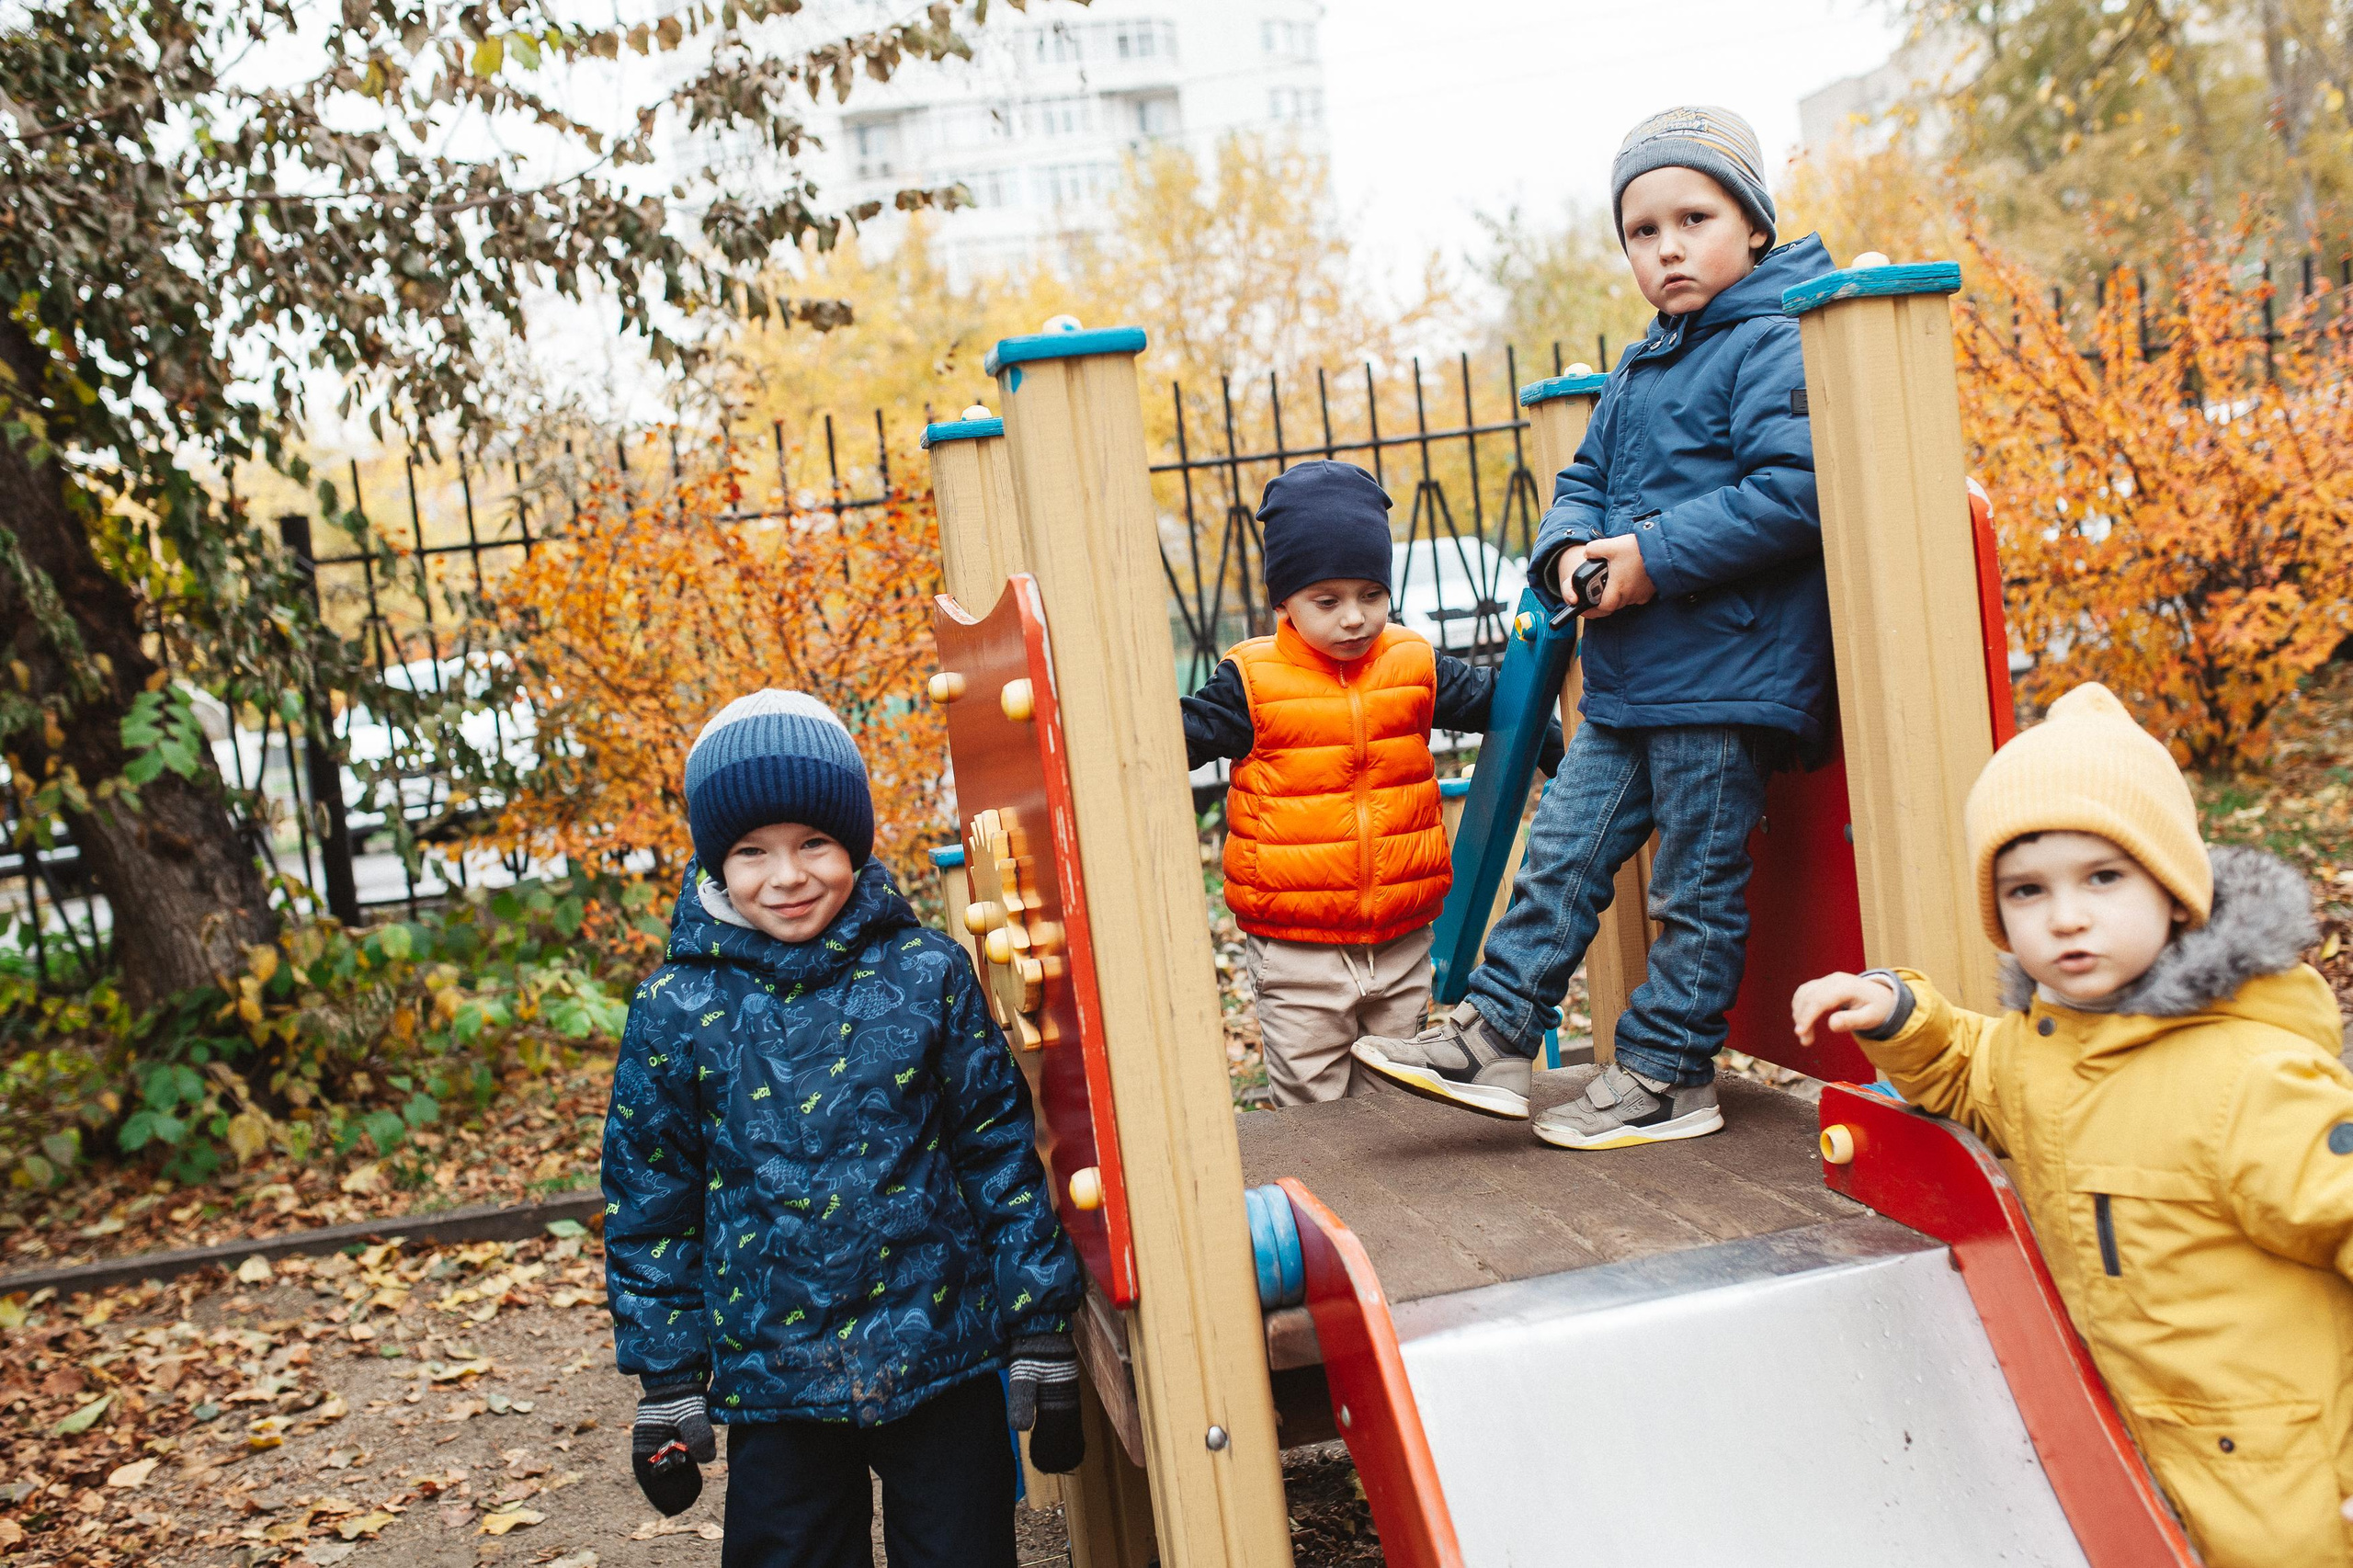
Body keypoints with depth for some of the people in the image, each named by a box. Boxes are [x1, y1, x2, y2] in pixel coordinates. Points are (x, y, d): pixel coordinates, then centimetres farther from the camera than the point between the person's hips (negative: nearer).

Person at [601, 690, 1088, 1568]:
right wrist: (667, 1386, 5)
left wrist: (1044, 1345, -1)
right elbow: (650, 1204, 4)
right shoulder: (676, 1009, -3)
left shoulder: (927, 976, -5)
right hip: (773, 1379, 1)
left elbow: (1003, 1155, -1)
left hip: (944, 1358, 0)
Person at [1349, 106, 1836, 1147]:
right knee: (1562, 853, 9)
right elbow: (1585, 481, 19)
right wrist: (1571, 549, -4)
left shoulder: (1774, 346, -9)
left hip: (1726, 679, -8)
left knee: (1696, 885, 4)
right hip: (1627, 680, 8)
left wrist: (1655, 555, -20)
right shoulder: (1638, 371, 17)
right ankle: (1493, 1037, 16)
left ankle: (1667, 1075, 16)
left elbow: (1791, 493, -21)